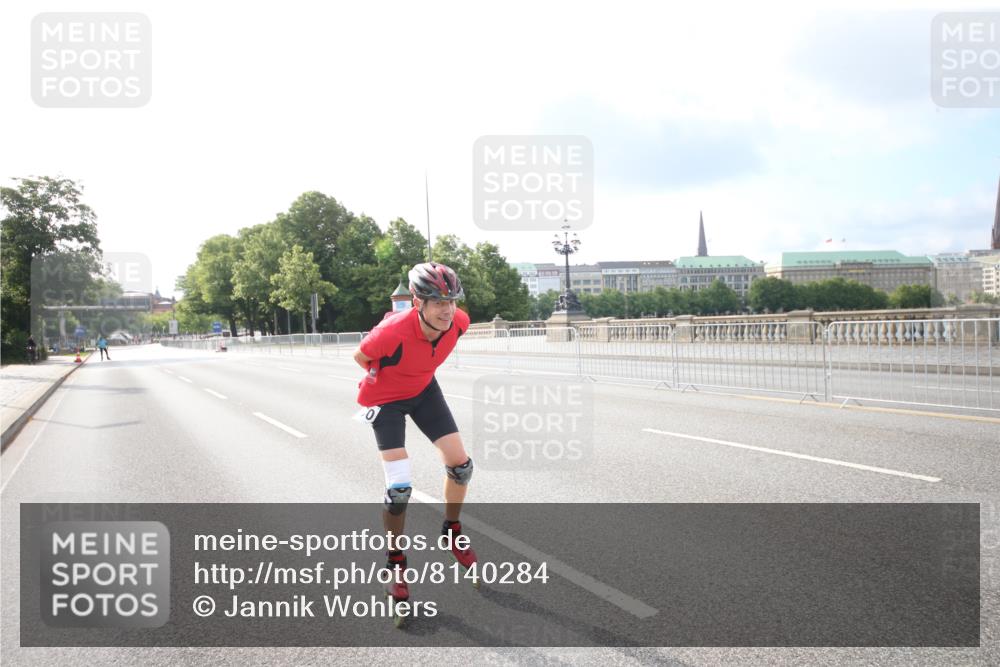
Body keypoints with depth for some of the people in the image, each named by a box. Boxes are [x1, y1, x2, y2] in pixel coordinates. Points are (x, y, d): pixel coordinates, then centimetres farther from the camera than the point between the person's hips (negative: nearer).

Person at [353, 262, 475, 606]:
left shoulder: (459, 321, -23)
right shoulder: (393, 332, -38)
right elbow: (360, 356, -17)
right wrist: (387, 379, -1)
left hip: (424, 389, 5)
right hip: (385, 398, -5)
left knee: (460, 463, -2)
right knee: (400, 487, -11)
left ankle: (452, 532, 25)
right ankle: (395, 561, 13)